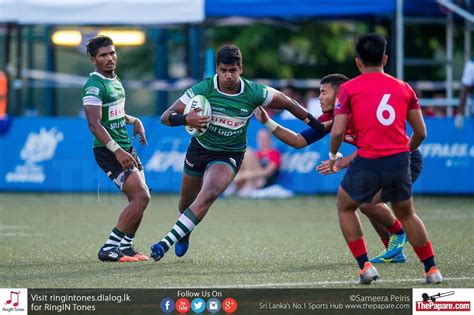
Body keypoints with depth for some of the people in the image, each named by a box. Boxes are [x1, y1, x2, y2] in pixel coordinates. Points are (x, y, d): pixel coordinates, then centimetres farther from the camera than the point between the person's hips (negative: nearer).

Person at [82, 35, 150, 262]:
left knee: (140, 199, 8)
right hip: (108, 151, -9)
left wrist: (133, 120, 12)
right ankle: (109, 249, -13)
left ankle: (125, 247, 18)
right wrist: (117, 151, -33)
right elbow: (94, 124, -25)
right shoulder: (94, 86, -16)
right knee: (141, 197, -16)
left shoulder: (115, 81, 14)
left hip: (126, 147, 9)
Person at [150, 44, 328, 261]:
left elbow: (287, 103, -1)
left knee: (208, 195, -28)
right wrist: (185, 119, -43)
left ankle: (167, 243, -28)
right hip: (200, 148, 2)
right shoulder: (203, 89, -21)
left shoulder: (254, 93, -19)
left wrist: (314, 123, -2)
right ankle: (184, 235, 54)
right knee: (187, 200, 19)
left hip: (229, 155, -2)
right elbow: (166, 117, -22)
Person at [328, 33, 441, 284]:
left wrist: (333, 156, 15)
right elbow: (420, 132, 11)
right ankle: (431, 269, 21)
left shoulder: (348, 89, 1)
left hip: (367, 162, -3)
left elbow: (337, 132, -5)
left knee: (345, 208, 21)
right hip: (400, 160, 3)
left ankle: (365, 265, 9)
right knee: (407, 215, 24)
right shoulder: (403, 88, 10)